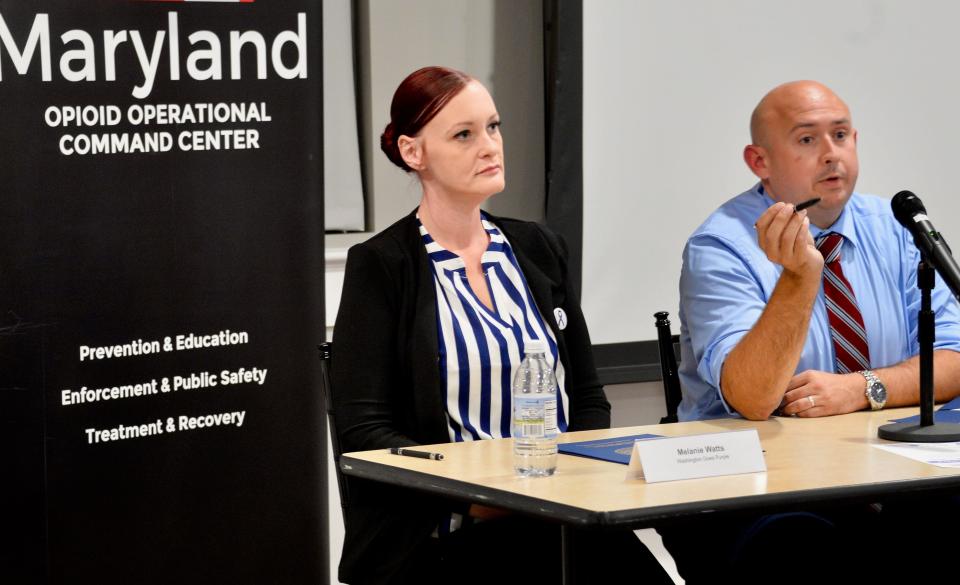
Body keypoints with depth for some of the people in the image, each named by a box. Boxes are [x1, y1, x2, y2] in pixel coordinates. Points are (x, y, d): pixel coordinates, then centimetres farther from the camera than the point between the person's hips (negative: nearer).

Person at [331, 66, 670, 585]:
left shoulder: (538, 250, 16)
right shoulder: (381, 265, 0)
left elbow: (587, 395, 18)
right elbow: (362, 431, -7)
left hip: (557, 517, 5)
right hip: (444, 536, -5)